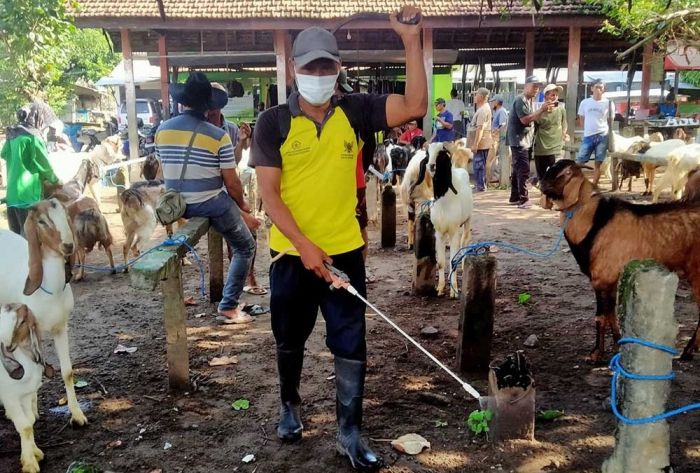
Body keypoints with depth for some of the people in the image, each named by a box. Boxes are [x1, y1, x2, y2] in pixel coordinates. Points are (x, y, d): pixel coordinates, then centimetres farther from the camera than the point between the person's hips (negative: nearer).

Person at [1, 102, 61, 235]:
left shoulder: (13, 135, 13)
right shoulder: (33, 136, -10)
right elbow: (44, 164, -6)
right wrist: (55, 180, 12)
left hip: (12, 195, 8)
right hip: (28, 195, -8)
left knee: (16, 236, 12)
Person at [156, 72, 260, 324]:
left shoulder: (162, 130, 1)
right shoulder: (219, 136, -13)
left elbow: (168, 171, 12)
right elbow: (232, 184, -11)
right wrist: (243, 205, 11)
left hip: (177, 205, 6)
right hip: (211, 205, -6)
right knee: (245, 247, 13)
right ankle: (228, 306, 7)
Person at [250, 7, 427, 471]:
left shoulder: (355, 111, -2)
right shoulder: (273, 122, -7)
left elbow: (415, 106, -12)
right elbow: (269, 194, -10)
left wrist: (412, 40, -19)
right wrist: (304, 246, -20)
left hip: (344, 252, 1)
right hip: (291, 254, 0)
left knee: (351, 346, 6)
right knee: (290, 341, 19)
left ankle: (350, 433, 22)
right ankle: (290, 405, 45)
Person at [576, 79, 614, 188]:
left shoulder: (608, 103, 1)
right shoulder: (585, 102, 4)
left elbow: (610, 120, 8)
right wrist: (589, 128, 7)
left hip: (602, 136, -1)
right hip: (588, 136, 1)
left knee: (598, 162, 4)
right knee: (579, 161, -1)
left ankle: (594, 185, 10)